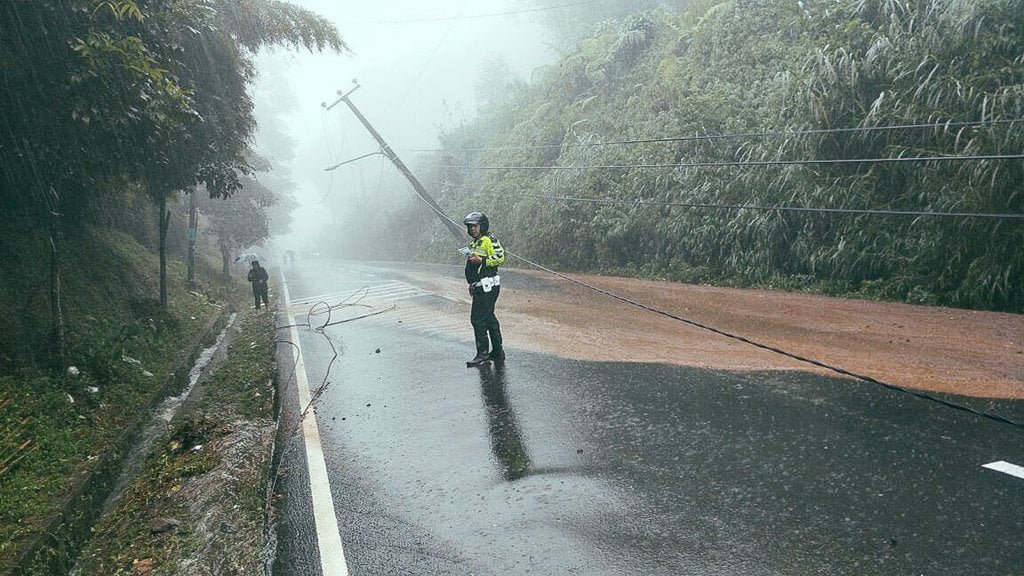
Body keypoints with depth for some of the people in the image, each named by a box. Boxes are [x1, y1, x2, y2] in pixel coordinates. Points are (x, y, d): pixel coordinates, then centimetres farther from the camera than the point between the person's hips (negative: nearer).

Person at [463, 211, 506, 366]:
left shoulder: (489, 240, -8)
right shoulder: (475, 243, 22)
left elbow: (500, 258, -18)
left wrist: (481, 260, -23)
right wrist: (472, 284, 24)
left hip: (488, 287, -10)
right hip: (481, 287, 10)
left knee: (478, 319, -10)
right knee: (489, 318, 12)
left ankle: (483, 353, -6)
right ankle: (498, 352, 19)